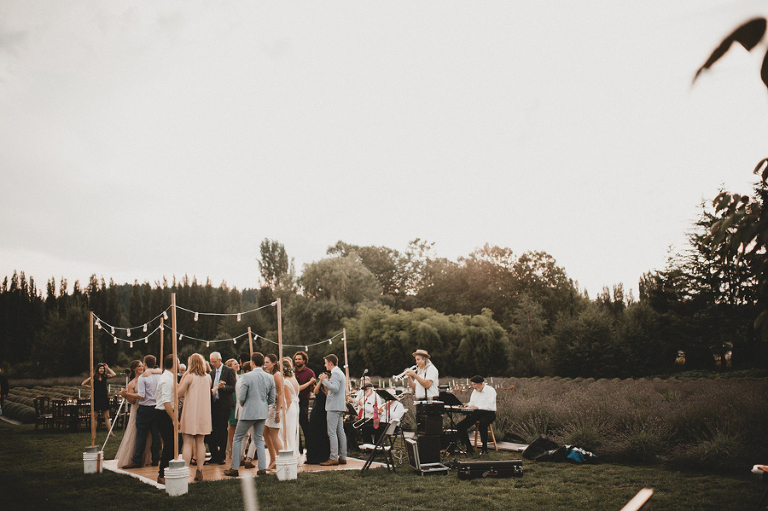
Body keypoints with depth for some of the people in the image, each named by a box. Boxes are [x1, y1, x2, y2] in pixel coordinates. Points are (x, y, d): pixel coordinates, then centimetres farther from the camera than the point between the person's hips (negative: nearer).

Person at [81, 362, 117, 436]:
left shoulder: (105, 376, 6)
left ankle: (110, 432, 0)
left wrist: (107, 368, -3)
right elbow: (83, 384, 4)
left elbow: (114, 375, -10)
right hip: (96, 398, -2)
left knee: (106, 416, 2)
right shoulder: (93, 377, -2)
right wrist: (91, 387, 0)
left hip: (104, 398, 2)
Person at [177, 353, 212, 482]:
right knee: (200, 443, 9)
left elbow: (179, 393, -10)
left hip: (190, 412, -4)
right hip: (204, 413, 4)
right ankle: (199, 471, 9)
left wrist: (182, 379, -2)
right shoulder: (208, 378, 4)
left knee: (188, 443, -2)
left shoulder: (189, 377, -11)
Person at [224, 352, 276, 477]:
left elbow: (241, 398, -12)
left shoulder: (247, 376, -13)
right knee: (259, 439, 16)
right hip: (263, 412, 5)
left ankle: (234, 468, 11)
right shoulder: (270, 377, 0)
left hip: (249, 412, -5)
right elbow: (272, 399, 4)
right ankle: (262, 468, 9)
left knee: (237, 438, 10)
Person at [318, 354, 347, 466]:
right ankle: (343, 457, 11)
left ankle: (333, 458, -10)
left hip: (334, 407, -10)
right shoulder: (340, 373, 21)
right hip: (340, 406, 10)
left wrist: (324, 380, -16)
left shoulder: (335, 373, -11)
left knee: (332, 432, -9)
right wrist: (328, 382, 23)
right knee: (340, 432, 9)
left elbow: (335, 388, -23)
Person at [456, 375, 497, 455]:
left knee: (482, 424, -40)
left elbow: (490, 406, -18)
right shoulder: (475, 391, 18)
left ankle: (485, 449, -24)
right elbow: (471, 403, 22)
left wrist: (477, 407, -28)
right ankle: (469, 448, -3)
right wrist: (467, 405, -1)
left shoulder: (491, 391, -7)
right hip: (476, 413, 7)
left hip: (488, 413, -7)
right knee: (460, 426, -12)